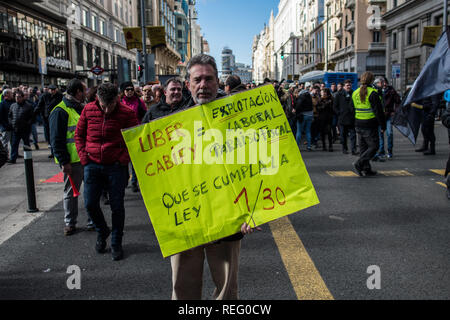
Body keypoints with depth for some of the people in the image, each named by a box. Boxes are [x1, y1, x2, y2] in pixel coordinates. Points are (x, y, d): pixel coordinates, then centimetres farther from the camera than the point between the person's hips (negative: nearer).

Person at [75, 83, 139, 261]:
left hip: (116, 166, -2)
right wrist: (84, 157, 0)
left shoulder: (126, 113, -7)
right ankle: (102, 232, 33)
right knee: (90, 204, 4)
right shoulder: (88, 110, 0)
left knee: (117, 206, 3)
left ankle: (116, 243, 21)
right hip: (92, 165, 2)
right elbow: (79, 135, 9)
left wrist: (124, 158, -10)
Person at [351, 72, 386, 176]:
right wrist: (383, 125, -7)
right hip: (370, 125, -7)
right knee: (374, 146, 3)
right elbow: (378, 111, -14)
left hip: (358, 125, 7)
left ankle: (366, 169, 16)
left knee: (363, 147, 13)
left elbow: (352, 110, 15)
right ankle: (359, 163, -10)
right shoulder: (372, 93, -14)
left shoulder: (355, 93, 8)